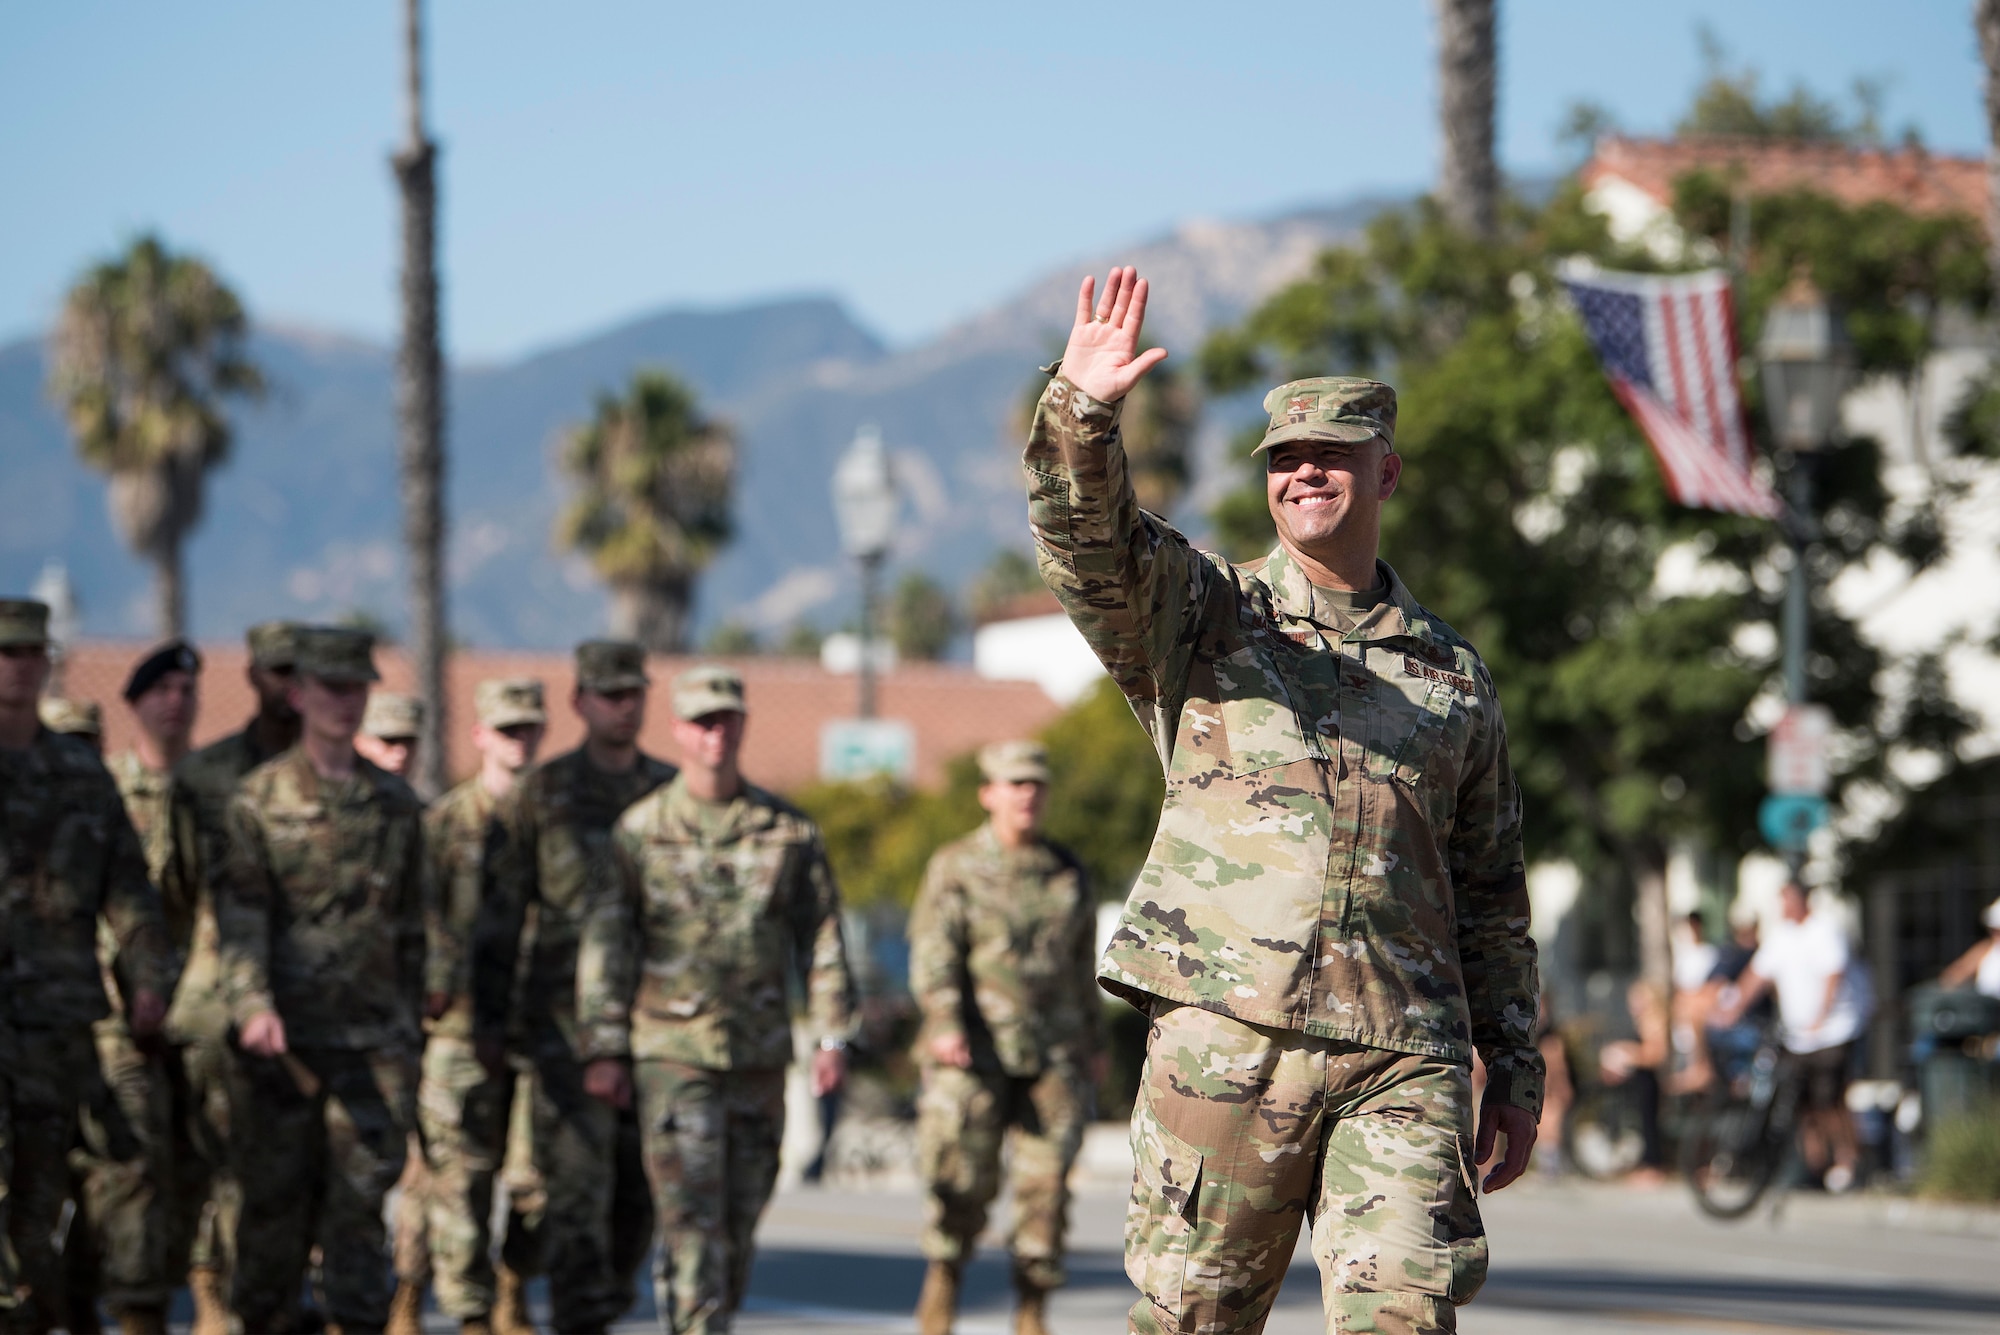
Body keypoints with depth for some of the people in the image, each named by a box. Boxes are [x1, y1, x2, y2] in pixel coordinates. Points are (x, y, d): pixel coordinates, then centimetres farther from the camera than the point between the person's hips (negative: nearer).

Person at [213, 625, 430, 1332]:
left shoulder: (396, 803, 11)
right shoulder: (259, 798, 0)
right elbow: (239, 915, -8)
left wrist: (409, 1030, 14)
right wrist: (252, 1007, -22)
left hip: (372, 1038, 2)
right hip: (283, 1036, -2)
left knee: (362, 1196, -2)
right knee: (276, 1195, 3)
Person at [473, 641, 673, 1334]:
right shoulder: (539, 796, 0)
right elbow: (499, 911, 2)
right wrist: (489, 1018, -2)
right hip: (568, 1016, -3)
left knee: (639, 1182, 8)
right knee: (577, 1177, -10)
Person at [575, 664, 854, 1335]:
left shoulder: (787, 829, 5)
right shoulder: (640, 831, 0)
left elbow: (821, 937, 8)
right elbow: (603, 946, 0)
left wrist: (832, 1035, 1)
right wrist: (603, 1050, -6)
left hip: (761, 1050, 3)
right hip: (672, 1048, -3)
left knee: (742, 1211, 9)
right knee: (692, 1209, -11)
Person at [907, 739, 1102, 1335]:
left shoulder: (1069, 873, 14)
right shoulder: (955, 868, 3)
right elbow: (933, 954, -6)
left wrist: (1095, 1044, 21)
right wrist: (946, 1026, -20)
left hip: (1053, 1052, 3)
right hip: (976, 1048, -3)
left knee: (1047, 1176, -5)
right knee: (964, 1177, -6)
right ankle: (943, 1272, 17)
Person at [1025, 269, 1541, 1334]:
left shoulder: (1451, 675, 17)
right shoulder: (1201, 615, 10)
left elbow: (1492, 898, 21)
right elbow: (1087, 546, -11)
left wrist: (1514, 1072, 17)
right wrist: (1081, 410, -31)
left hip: (1403, 1057, 1)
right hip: (1223, 1035, -1)